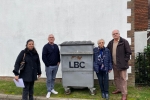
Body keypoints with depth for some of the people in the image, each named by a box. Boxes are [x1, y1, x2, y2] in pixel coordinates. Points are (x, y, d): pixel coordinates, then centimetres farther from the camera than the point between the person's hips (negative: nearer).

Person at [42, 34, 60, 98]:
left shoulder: (56, 46, 9)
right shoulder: (46, 47, -8)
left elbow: (58, 54, 18)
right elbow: (43, 57, -12)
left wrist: (58, 62, 7)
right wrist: (47, 64, -13)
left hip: (56, 66, 5)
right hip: (49, 66, -5)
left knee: (53, 78, 15)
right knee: (49, 79, 2)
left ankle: (52, 89, 29)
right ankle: (49, 91, 12)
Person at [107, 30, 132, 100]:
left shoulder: (124, 41, -8)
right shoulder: (110, 43, 9)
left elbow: (128, 52, -8)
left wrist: (125, 60, -11)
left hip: (122, 64, -6)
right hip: (114, 64, 6)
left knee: (123, 78, -3)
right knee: (116, 78, 17)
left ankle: (124, 94, 4)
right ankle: (118, 89, 35)